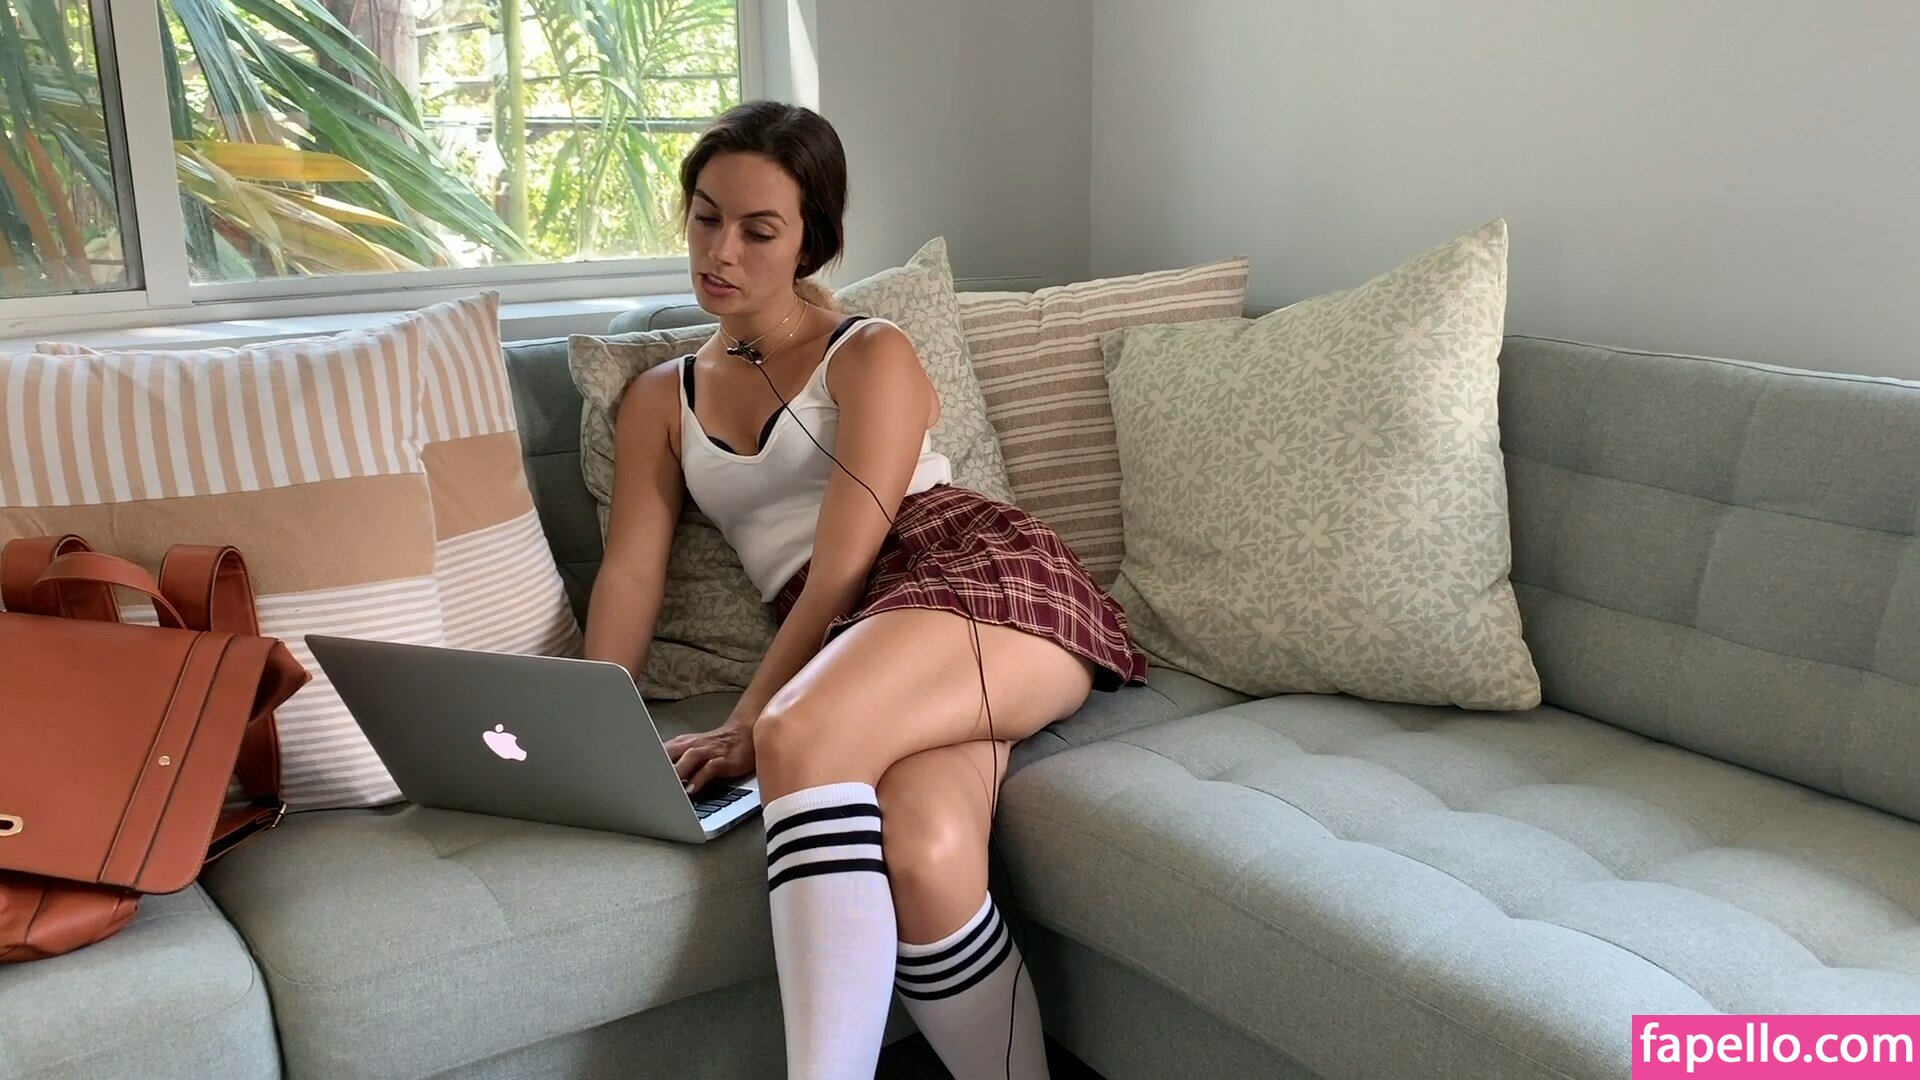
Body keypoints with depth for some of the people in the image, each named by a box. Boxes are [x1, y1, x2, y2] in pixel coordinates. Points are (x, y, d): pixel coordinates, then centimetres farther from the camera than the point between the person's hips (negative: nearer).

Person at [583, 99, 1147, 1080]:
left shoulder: (870, 357, 9)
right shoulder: (659, 400, 24)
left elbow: (843, 566, -4)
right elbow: (631, 570, 9)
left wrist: (747, 726, -12)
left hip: (982, 580, -3)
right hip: (850, 656, 3)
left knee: (802, 736, -35)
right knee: (921, 852, -32)